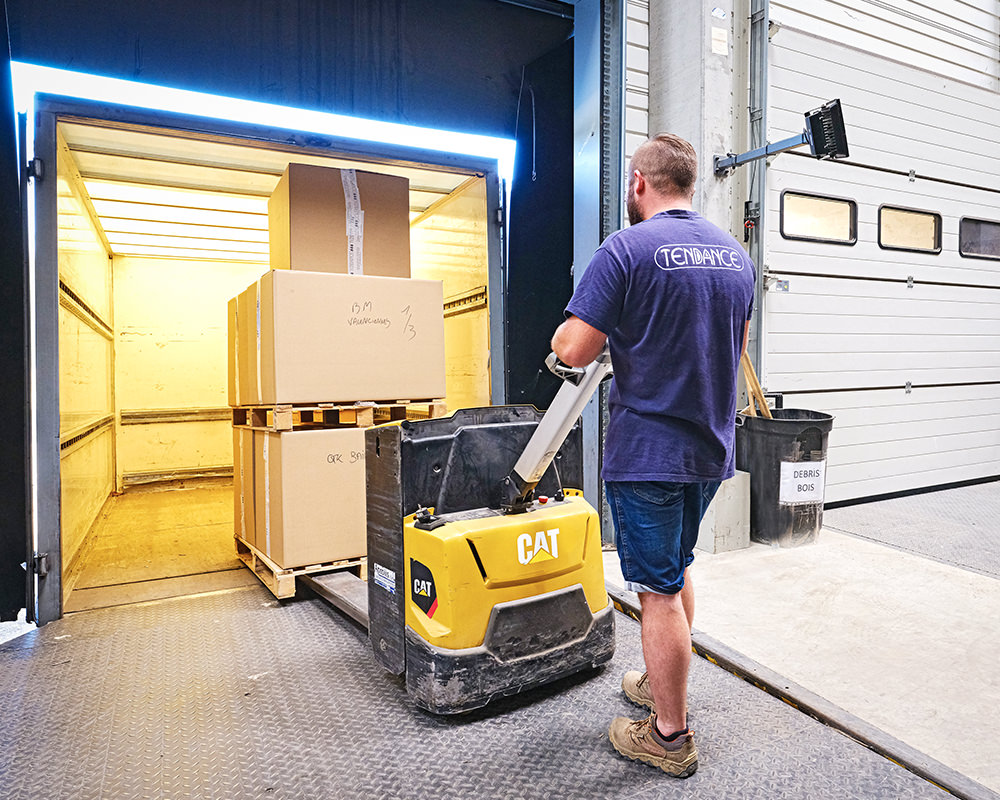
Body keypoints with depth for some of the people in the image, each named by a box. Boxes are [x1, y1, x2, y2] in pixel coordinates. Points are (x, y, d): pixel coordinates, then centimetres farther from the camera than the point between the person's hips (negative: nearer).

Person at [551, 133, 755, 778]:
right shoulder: (736, 253, 8)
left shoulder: (627, 248, -14)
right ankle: (664, 683, 42)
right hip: (713, 446, 8)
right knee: (678, 568, 24)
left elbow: (573, 350, -18)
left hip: (648, 451, -7)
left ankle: (669, 736, 20)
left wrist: (566, 333, 4)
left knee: (659, 590, 4)